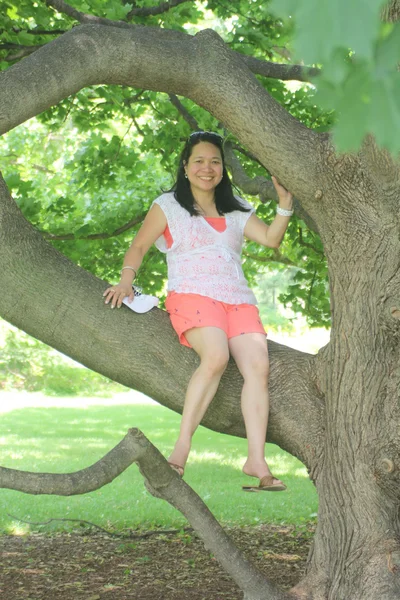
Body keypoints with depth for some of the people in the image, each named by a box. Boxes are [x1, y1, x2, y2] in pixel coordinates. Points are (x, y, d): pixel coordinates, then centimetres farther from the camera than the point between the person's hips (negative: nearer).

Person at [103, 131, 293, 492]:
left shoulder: (236, 210, 25)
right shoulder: (169, 206, 15)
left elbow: (271, 239, 15)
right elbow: (139, 247, 11)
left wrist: (285, 203, 1)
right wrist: (126, 281, -6)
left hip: (238, 300, 4)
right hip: (192, 295, -4)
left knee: (258, 366, -22)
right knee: (216, 356, -34)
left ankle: (257, 461, -28)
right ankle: (182, 448, -34)